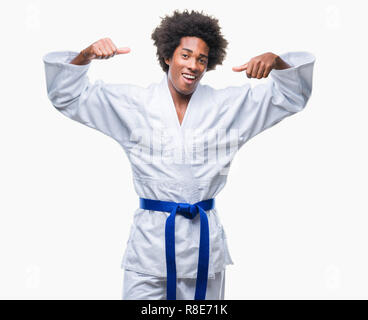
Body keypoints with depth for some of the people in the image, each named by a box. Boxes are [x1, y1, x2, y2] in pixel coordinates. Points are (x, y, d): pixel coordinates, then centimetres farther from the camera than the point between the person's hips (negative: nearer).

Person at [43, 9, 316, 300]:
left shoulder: (229, 105, 6)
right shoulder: (133, 103, 2)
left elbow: (293, 96, 8)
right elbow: (66, 96, 5)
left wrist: (275, 61, -12)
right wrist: (87, 55, -12)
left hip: (204, 243, 2)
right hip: (150, 242, -1)